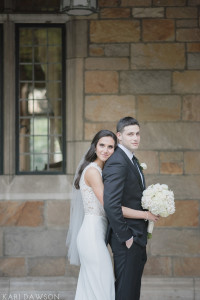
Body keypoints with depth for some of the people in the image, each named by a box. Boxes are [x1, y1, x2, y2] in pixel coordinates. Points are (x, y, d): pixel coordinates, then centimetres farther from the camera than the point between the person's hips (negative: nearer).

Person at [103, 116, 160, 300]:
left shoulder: (132, 160, 14)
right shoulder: (117, 164, -19)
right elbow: (111, 206, -26)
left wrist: (150, 210, 1)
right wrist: (125, 237, -21)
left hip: (138, 237, 10)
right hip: (128, 239, -10)